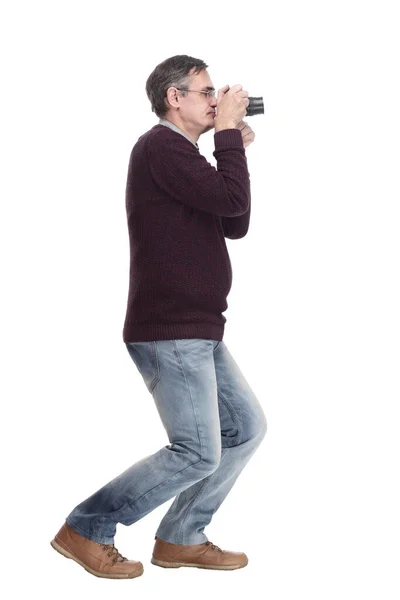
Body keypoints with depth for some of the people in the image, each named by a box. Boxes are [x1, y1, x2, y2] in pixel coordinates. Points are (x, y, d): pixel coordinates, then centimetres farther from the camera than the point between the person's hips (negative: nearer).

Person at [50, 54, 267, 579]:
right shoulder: (161, 146, -13)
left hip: (198, 332, 10)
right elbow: (231, 200, -21)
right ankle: (86, 531, 3)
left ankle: (180, 539, 18)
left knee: (246, 427, 11)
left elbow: (235, 225, 17)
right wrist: (227, 133, -9)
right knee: (198, 452, -9)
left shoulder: (183, 156, 20)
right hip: (170, 332, -10)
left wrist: (234, 149, 9)